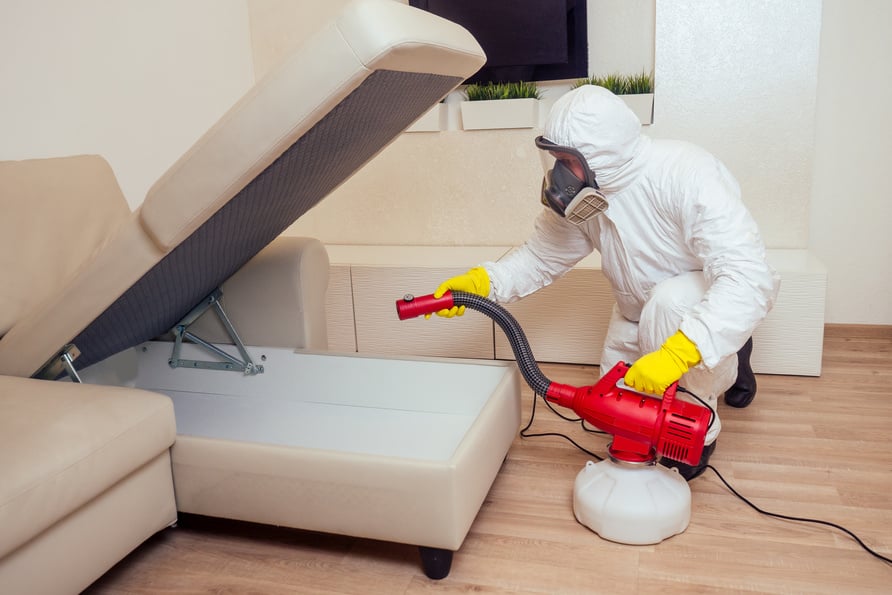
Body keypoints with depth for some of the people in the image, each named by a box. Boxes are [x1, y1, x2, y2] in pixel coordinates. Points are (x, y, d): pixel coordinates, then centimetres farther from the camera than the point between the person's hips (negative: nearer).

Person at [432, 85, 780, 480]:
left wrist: (676, 353, -54)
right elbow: (541, 256, -8)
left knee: (670, 302, -40)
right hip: (642, 308, 7)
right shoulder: (583, 192, -17)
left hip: (716, 295, -6)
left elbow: (749, 279, -43)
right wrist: (480, 281, -27)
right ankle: (725, 370, 30)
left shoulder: (688, 176, -37)